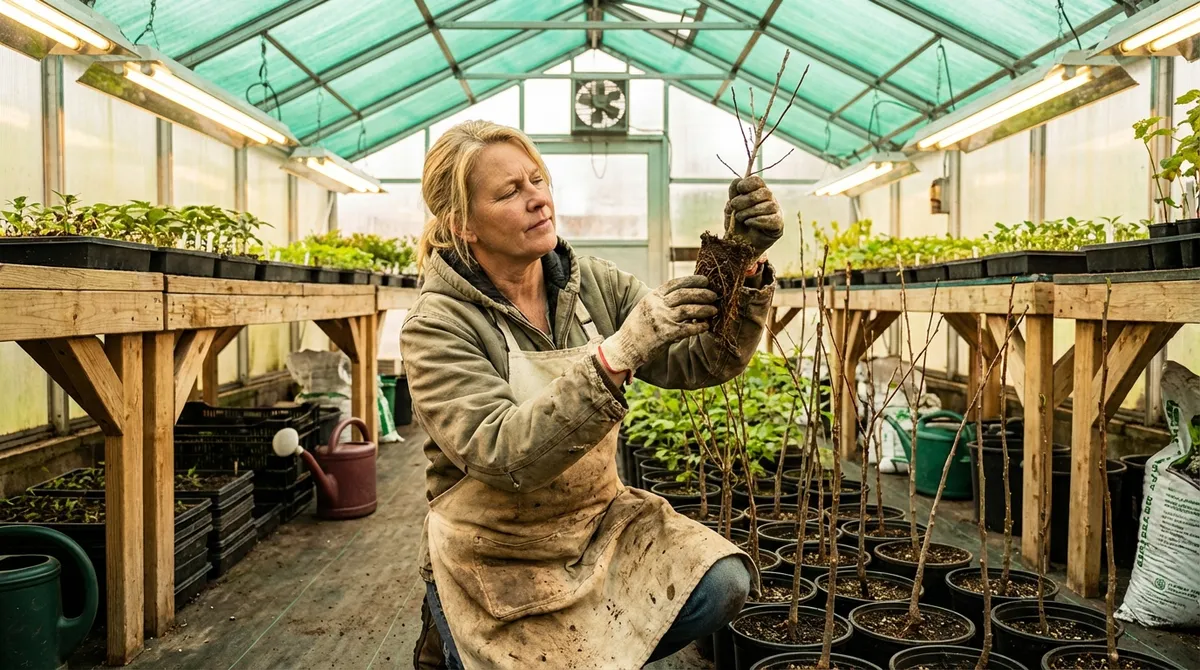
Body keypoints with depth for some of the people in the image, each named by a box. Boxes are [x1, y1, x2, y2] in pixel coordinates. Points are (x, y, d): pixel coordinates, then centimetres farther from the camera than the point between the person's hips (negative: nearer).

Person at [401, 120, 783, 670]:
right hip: (495, 558, -4)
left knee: (720, 585, -16)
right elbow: (503, 456, -30)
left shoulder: (595, 285, -2)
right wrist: (616, 355, -39)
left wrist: (747, 269, -25)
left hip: (599, 523, 5)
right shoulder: (436, 326, -17)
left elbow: (702, 362, -8)